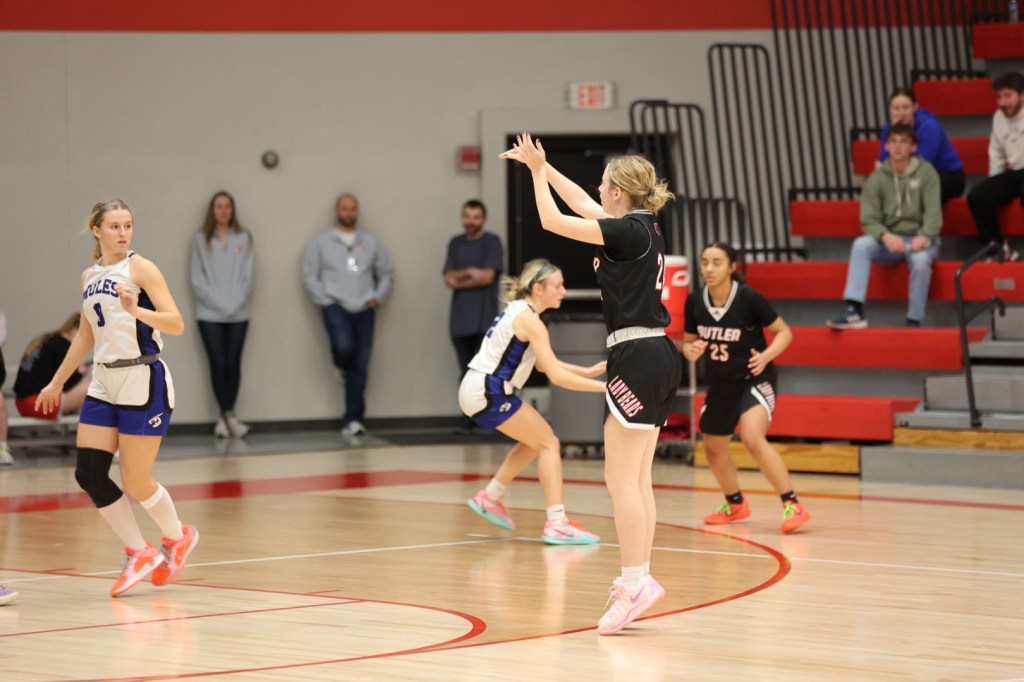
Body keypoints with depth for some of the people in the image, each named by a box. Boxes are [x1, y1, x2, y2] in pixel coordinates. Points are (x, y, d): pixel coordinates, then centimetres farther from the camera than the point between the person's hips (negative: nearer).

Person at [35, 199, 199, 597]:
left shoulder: (140, 269, -8)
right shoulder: (89, 276, 12)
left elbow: (176, 324, -15)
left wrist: (137, 310, -31)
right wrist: (57, 383, 27)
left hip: (143, 381, -7)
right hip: (104, 385, 7)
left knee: (135, 483, -4)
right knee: (88, 473, -2)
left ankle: (177, 537, 24)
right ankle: (140, 554, 11)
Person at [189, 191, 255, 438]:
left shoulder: (243, 238, 7)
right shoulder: (201, 240, 3)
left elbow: (248, 275, 4)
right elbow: (197, 278, -1)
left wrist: (236, 302, -9)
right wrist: (218, 303, -11)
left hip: (238, 314, 1)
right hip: (210, 314, -1)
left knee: (234, 363, -1)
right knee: (218, 363, -5)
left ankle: (225, 415, 5)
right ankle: (227, 415, -1)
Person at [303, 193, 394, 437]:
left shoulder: (370, 242, 14)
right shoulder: (321, 240, 5)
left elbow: (386, 273, 19)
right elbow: (310, 274, 3)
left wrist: (377, 298, 4)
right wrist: (324, 301, -7)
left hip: (364, 310, 3)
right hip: (335, 306, -3)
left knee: (360, 366, -2)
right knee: (344, 347, -29)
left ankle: (353, 419, 2)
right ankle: (341, 366, 10)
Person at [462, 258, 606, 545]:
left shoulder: (518, 311, 14)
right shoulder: (529, 321, -15)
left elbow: (543, 363, 22)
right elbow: (557, 376, -21)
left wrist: (588, 371, 12)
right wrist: (604, 387, -19)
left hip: (477, 390, 9)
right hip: (489, 393, -9)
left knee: (534, 442, 21)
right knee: (549, 443, -5)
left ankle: (490, 498, 26)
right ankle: (557, 524, -12)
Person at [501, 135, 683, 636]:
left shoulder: (629, 231, -12)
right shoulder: (644, 228, 13)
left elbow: (553, 221, -10)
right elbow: (582, 204, 28)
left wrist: (537, 171, 3)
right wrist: (542, 166, 32)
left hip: (636, 359, -9)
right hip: (658, 356, 9)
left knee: (621, 479, -8)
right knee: (637, 480, 9)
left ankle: (634, 581, -11)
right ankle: (638, 581, 10)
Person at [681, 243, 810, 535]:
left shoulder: (749, 298, -20)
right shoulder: (695, 301, -8)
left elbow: (784, 332, -10)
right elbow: (688, 341, 7)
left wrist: (766, 355, -28)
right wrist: (690, 351, -17)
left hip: (755, 379, -6)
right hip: (720, 383, 6)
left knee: (753, 438, -29)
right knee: (713, 447, 19)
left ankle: (792, 506, -23)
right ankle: (735, 505, 45)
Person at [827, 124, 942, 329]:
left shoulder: (926, 172, -1)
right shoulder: (877, 178, 3)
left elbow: (933, 212, -9)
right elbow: (869, 219, -4)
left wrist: (923, 237, -28)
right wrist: (885, 236, -26)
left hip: (918, 239, -2)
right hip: (888, 241, 2)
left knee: (920, 259, -36)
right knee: (861, 244, -27)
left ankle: (914, 322, -24)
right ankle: (854, 311, -36)